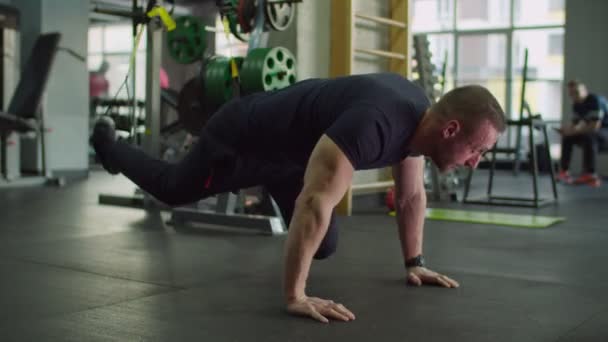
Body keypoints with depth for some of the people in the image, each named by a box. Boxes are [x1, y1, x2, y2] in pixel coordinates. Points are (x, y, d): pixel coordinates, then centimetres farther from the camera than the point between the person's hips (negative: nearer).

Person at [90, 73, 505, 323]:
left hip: (287, 151, 7)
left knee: (324, 245, 10)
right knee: (171, 189, 20)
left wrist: (414, 263, 3)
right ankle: (109, 145, 52)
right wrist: (294, 296, -45)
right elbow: (314, 202, -47)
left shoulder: (419, 116, -14)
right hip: (242, 140, -7)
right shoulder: (373, 122, -44)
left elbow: (411, 193, 1)